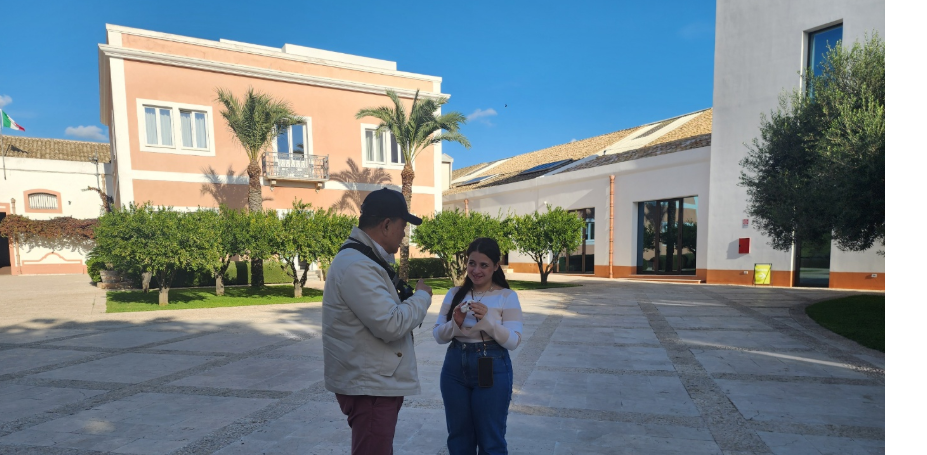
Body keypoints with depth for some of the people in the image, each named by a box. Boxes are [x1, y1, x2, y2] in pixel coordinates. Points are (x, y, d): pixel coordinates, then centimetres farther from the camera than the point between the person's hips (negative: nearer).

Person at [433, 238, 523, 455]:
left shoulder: (507, 296, -4)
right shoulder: (454, 294, 5)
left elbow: (513, 341, -11)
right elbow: (438, 336, 3)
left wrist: (488, 320, -25)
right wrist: (455, 323, -17)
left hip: (492, 369, -3)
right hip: (455, 367, 4)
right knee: (458, 436, 17)